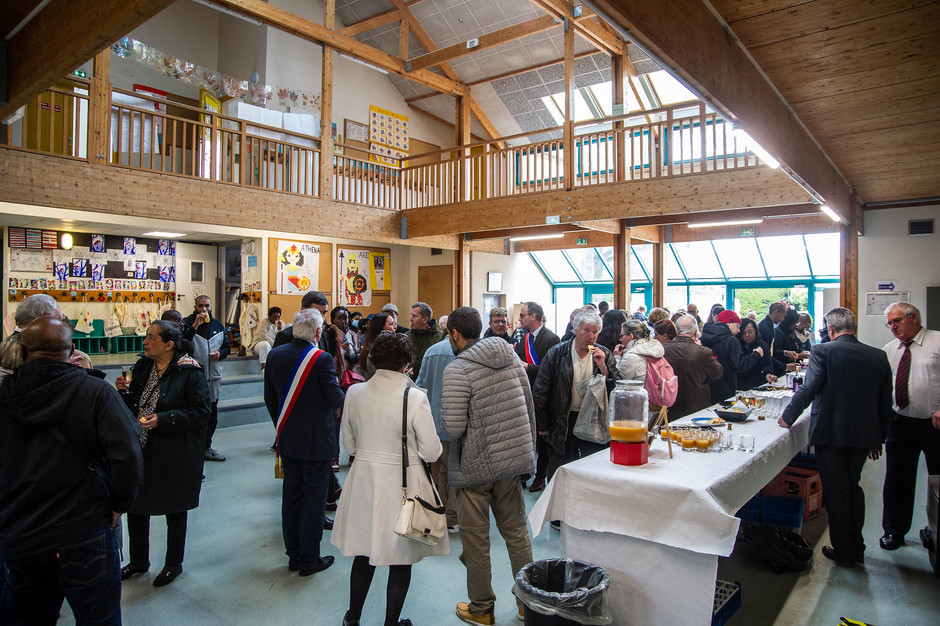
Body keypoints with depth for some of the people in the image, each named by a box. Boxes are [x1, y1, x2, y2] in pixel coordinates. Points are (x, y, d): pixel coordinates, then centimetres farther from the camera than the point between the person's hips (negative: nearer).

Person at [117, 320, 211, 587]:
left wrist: (162, 420, -25)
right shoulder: (142, 366, 4)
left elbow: (201, 412, -19)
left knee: (175, 510, 11)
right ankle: (138, 561, 39)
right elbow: (133, 405, 14)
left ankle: (174, 564, 31)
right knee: (135, 505, 16)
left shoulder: (189, 372, -16)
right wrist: (124, 391, -7)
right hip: (140, 449, 6)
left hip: (175, 454, -6)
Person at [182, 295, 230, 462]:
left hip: (214, 376, 6)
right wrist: (195, 325, -25)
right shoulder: (187, 323, -5)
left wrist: (220, 353, -2)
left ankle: (206, 447, 28)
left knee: (212, 415, 14)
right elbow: (181, 344, -21)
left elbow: (227, 346, 20)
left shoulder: (218, 325, 11)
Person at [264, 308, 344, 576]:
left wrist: (281, 425, 17)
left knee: (291, 496, 16)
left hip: (287, 439, 6)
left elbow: (269, 398, 5)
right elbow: (336, 398, -17)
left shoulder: (275, 355, -1)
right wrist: (342, 393, 6)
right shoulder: (322, 359, -20)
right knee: (314, 499, 6)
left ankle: (293, 554, 28)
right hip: (317, 441, -6)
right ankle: (309, 559, 17)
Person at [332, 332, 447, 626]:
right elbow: (432, 452, -13)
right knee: (400, 560, 13)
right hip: (403, 483, -4)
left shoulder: (354, 393, -5)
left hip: (363, 480, 5)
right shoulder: (415, 397, -17)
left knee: (364, 553, 22)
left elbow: (348, 443, 6)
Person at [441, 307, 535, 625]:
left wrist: (443, 403, -1)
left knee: (475, 540, 11)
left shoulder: (457, 369, -17)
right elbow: (529, 406, 8)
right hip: (513, 460, 6)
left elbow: (453, 428, -21)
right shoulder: (510, 356, 3)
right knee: (516, 532, 18)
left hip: (476, 466, -6)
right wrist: (527, 449, 18)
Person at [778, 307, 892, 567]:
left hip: (830, 432, -5)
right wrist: (878, 438, 17)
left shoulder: (823, 352, -13)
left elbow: (808, 389, -17)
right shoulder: (878, 356, 3)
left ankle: (844, 551, 17)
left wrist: (788, 417, -3)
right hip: (863, 434, 5)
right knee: (853, 487, 20)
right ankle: (856, 548, 29)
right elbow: (885, 402, 8)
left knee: (836, 491, 7)